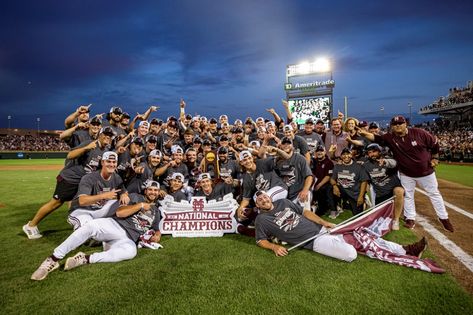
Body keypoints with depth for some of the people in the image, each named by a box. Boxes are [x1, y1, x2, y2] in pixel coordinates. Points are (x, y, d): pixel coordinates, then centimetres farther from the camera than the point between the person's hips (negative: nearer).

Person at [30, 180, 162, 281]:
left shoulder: (156, 211, 23)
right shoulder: (136, 197, 10)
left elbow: (156, 230, 29)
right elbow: (119, 212, -4)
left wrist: (157, 236, 6)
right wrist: (140, 205, -9)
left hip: (128, 240, 1)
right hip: (114, 226, -1)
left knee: (131, 251, -37)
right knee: (91, 226, -34)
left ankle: (86, 259, -30)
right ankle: (53, 259, -25)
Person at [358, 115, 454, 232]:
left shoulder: (419, 133, -17)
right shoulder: (389, 137, -15)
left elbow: (435, 144, -3)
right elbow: (376, 138, -27)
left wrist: (435, 158, 0)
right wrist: (364, 133, -44)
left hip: (426, 171, 0)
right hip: (406, 174, 1)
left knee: (434, 194, 15)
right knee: (408, 196, 11)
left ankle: (444, 218, 32)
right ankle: (410, 218, 27)